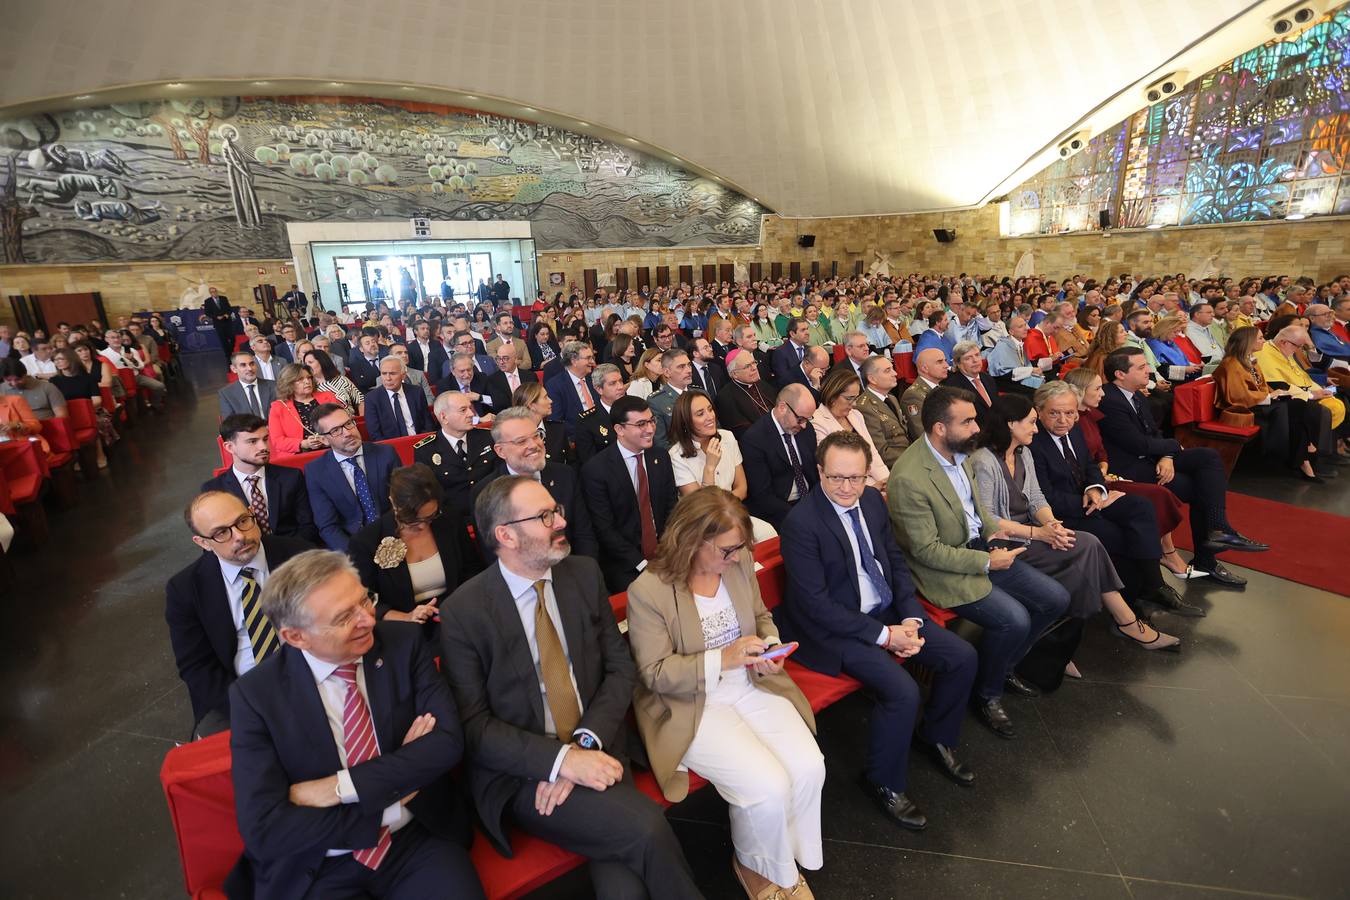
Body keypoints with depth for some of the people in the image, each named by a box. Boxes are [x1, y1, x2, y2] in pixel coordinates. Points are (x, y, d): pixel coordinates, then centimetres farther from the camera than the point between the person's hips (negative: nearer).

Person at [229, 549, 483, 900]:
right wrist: (392, 804, -15)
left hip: (420, 838, 0)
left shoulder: (403, 646, -6)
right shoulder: (255, 695, -9)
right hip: (321, 868, 0)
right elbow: (264, 830, -12)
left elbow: (448, 742, -11)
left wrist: (340, 787, -17)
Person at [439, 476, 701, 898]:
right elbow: (473, 724, -10)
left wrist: (585, 743, -13)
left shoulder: (585, 573, 0)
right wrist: (561, 760, -21)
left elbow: (621, 667, 2)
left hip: (595, 752, 3)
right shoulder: (462, 611, -11)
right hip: (520, 773, -3)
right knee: (645, 827, -22)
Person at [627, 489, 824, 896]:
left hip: (751, 686, 5)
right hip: (691, 708, -5)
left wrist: (770, 649, -10)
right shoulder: (647, 590, -20)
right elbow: (655, 674, -15)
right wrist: (722, 659, -27)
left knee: (809, 768, -13)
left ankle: (788, 858, 18)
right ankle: (756, 865, 17)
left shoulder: (740, 562, -4)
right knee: (769, 788, -19)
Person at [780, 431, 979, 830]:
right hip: (835, 628, -7)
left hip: (889, 612, 8)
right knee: (902, 691, -23)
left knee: (963, 658, 2)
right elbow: (815, 605, -22)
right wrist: (883, 635, -19)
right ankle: (883, 781, 6)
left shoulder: (873, 500, 0)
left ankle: (935, 736, 30)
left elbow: (896, 561, 10)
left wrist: (910, 618, -5)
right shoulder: (801, 523, -23)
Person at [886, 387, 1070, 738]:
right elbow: (927, 550, -22)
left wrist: (994, 532, 3)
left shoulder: (959, 451, -1)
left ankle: (1005, 666, 28)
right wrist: (986, 562, -18)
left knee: (1056, 599, 5)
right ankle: (986, 694, 7)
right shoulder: (908, 479, -28)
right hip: (943, 570, -9)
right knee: (1014, 619, -23)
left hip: (980, 547, 9)